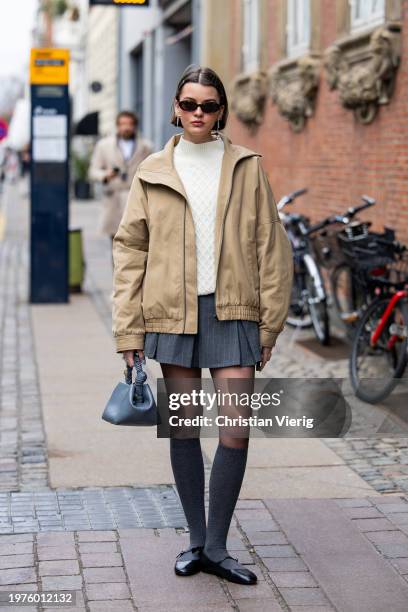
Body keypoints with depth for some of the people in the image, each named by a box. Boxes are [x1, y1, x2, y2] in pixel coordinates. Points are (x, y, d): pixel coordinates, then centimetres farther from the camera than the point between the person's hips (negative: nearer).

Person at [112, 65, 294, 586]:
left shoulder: (246, 167, 5)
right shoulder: (153, 173, 5)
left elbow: (271, 248, 5)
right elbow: (130, 250, 5)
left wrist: (270, 324, 0)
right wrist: (128, 330, -1)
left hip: (233, 312, -1)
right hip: (172, 313, 1)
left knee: (235, 431, -5)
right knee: (184, 429, 7)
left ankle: (217, 547, 8)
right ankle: (196, 540, 21)